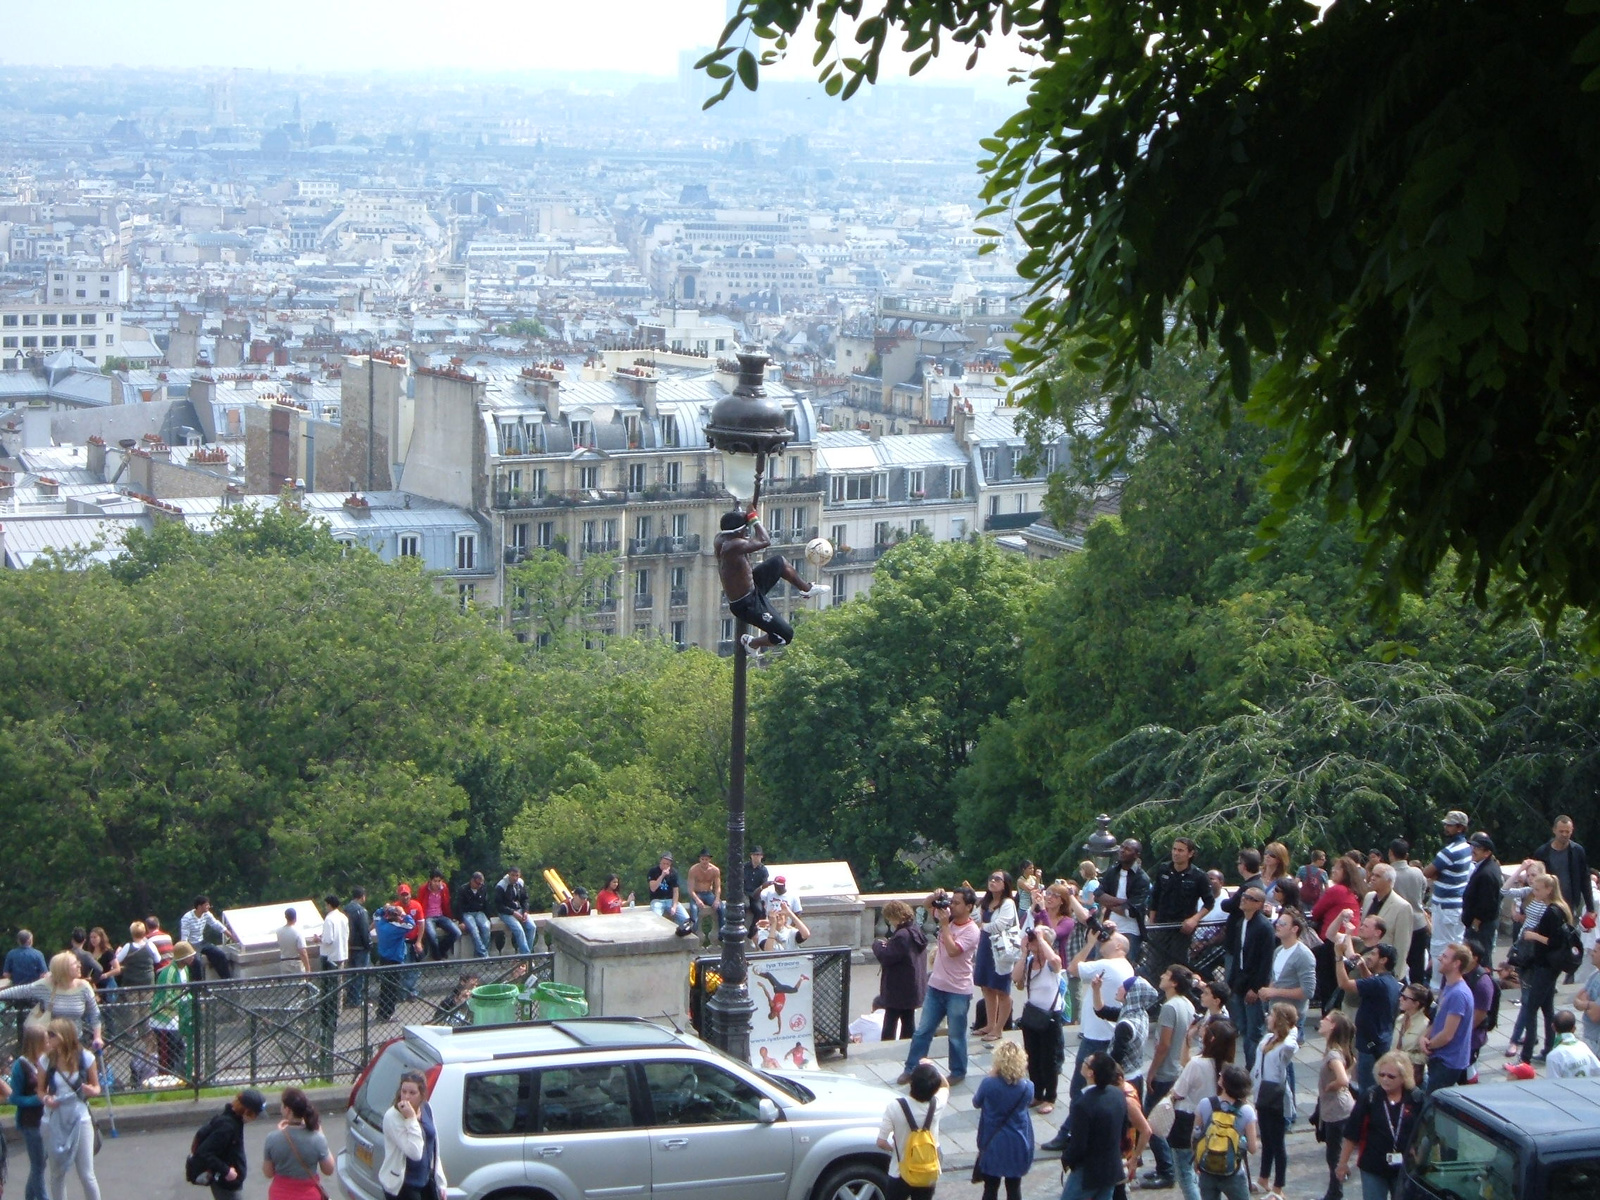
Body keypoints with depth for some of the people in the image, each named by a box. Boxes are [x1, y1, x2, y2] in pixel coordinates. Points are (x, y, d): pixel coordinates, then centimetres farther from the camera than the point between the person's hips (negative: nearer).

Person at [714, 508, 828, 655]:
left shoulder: (720, 540, -6)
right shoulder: (733, 545, -33)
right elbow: (765, 542, -23)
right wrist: (754, 519, -12)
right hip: (747, 604, -10)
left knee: (779, 562, 22)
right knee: (786, 635, -6)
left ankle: (807, 588, 43)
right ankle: (752, 643, 19)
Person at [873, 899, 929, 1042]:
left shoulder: (902, 936, -24)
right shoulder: (917, 931, 7)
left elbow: (886, 957, -23)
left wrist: (877, 944, -5)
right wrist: (888, 944, 2)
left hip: (897, 991, -9)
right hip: (913, 989, 9)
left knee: (890, 1024, -2)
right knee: (908, 1021, 14)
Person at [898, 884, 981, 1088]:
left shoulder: (971, 931, -17)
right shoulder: (947, 916, 2)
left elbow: (952, 950, -29)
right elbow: (927, 903, 15)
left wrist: (944, 924, -22)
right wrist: (936, 895, -7)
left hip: (958, 992, -6)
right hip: (936, 986, 6)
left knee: (956, 1036, 8)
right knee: (922, 1031, 10)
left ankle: (958, 1072, 23)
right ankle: (911, 1069, 18)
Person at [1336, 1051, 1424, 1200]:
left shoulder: (1417, 1099, -8)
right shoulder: (1369, 1097, -10)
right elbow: (1351, 1133, -3)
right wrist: (1343, 1163, 0)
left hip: (1405, 1169, 1)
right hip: (1373, 1168, -1)